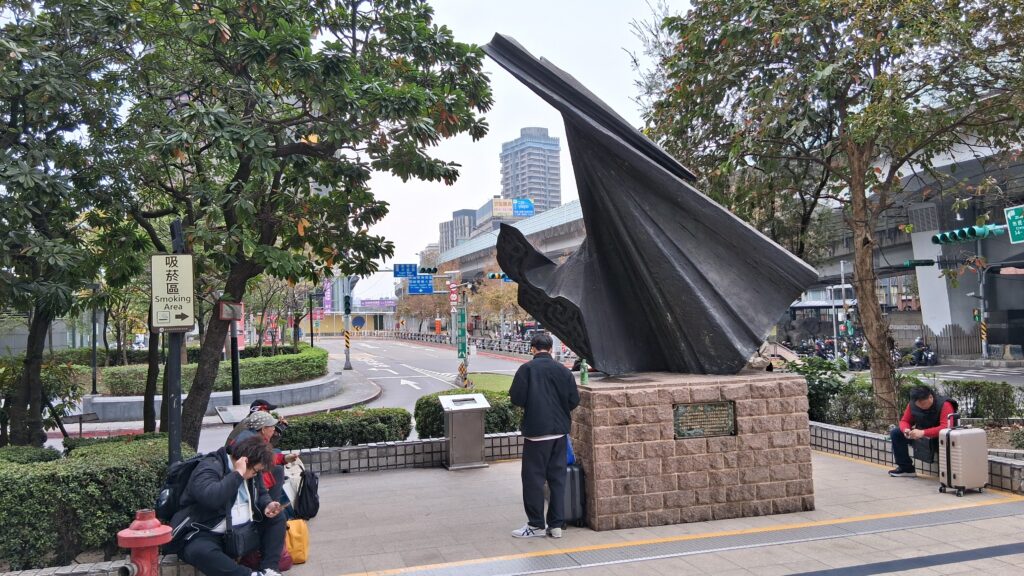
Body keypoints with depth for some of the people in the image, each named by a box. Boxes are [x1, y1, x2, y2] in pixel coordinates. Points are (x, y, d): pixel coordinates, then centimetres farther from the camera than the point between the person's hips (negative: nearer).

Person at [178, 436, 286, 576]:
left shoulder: (250, 470, 6)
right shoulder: (209, 468, -19)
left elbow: (261, 493, 20)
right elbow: (210, 498, -38)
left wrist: (267, 505, -3)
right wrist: (238, 474, -29)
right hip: (209, 534, -8)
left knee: (277, 518, 0)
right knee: (199, 552, -39)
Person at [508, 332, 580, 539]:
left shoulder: (527, 369, -10)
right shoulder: (564, 371, 1)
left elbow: (516, 399, -12)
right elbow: (574, 400, 2)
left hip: (536, 431, -4)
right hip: (559, 431, 4)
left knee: (533, 478, 6)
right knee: (557, 477, 12)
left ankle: (536, 525, 12)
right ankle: (556, 524, 17)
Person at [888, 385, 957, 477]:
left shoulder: (944, 405, -23)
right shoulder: (912, 404, -7)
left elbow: (946, 428, -35)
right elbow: (904, 421, 1)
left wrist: (923, 432, -44)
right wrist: (906, 430, -24)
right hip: (919, 436, 6)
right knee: (895, 433, -7)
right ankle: (906, 468, 2)